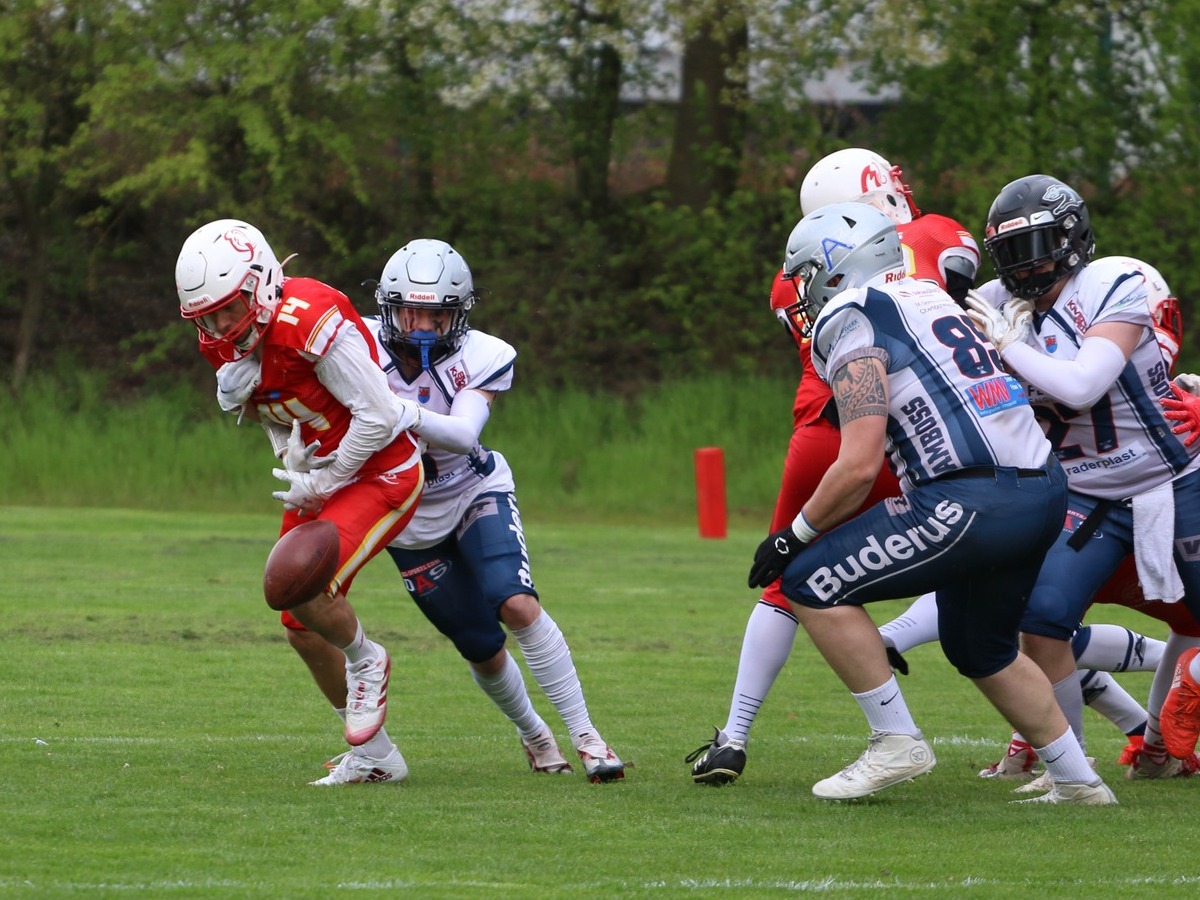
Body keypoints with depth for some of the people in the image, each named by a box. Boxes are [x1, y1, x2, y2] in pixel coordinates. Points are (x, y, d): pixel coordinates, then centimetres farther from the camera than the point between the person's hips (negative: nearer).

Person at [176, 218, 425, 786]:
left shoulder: (309, 320, -29)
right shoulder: (226, 343, -2)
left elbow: (376, 415, -26)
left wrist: (319, 484, -16)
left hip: (380, 474, -9)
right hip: (317, 481, 9)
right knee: (302, 628, 9)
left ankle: (365, 663, 6)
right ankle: (374, 757, 24)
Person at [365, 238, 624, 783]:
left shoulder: (481, 359, -22)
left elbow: (463, 434, -37)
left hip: (475, 493, -1)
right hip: (409, 521, 1)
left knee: (518, 605, -24)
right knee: (482, 650, 5)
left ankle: (586, 737, -15)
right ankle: (533, 736, 33)